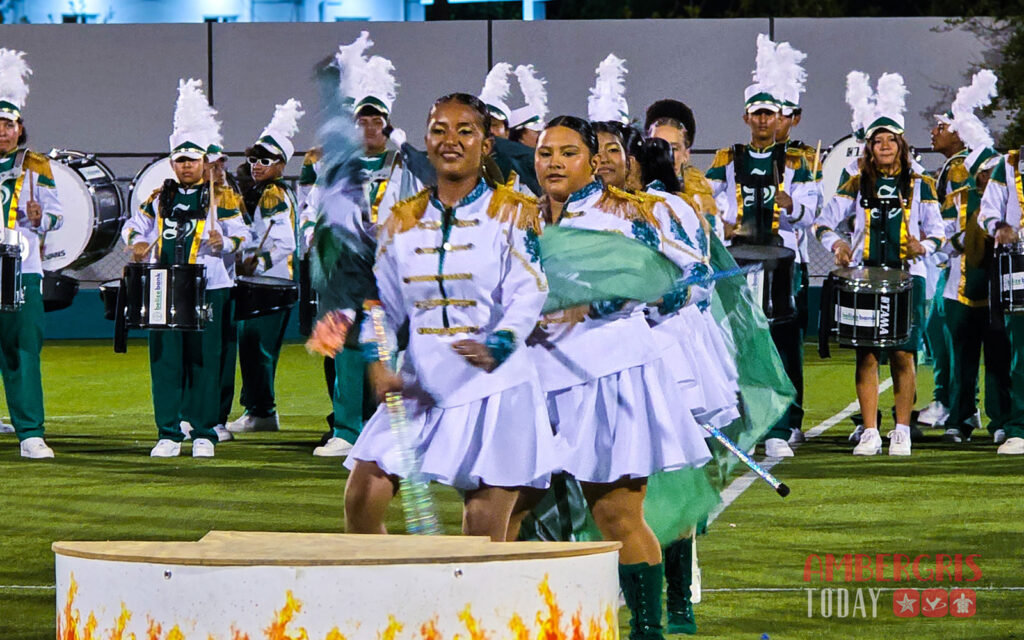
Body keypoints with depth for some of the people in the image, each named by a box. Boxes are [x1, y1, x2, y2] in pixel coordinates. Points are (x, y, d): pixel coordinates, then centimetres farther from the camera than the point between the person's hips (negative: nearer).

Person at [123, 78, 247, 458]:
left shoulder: (220, 198, 3)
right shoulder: (160, 198, 13)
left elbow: (240, 235, 0)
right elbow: (134, 225, 23)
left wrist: (223, 244, -21)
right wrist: (137, 245, 2)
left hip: (206, 289, -3)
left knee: (204, 362, -2)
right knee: (165, 362, 1)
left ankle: (204, 435, 4)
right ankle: (169, 435, 6)